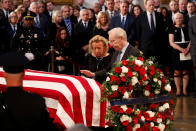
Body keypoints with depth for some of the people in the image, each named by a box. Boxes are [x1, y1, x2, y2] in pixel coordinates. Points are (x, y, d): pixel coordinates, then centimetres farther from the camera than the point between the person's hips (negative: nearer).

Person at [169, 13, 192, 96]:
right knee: (177, 71, -2)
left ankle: (185, 90, 6)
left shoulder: (187, 28, 10)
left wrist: (187, 49, -11)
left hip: (187, 52, 1)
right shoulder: (172, 29, 5)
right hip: (176, 52, -1)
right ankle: (178, 90, 3)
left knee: (186, 71, 1)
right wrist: (181, 49, -14)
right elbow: (171, 43, -2)